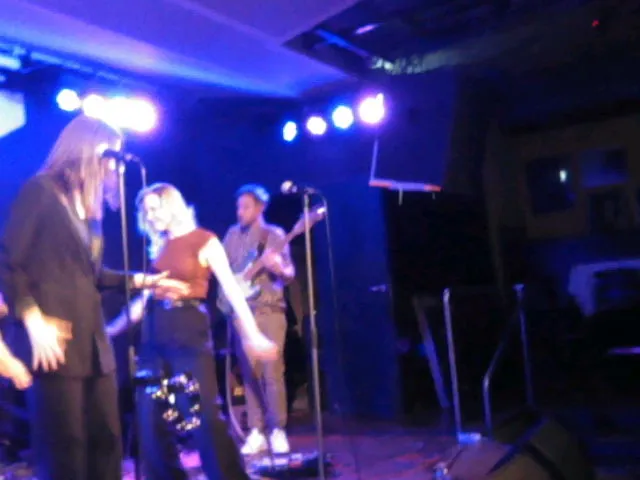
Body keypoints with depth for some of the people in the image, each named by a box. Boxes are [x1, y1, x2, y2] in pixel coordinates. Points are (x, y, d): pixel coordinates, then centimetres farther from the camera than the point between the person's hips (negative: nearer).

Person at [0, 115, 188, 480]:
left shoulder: (89, 204, 20)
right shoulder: (40, 190, -1)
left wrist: (141, 280, 14)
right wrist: (33, 319, -17)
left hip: (93, 341, 7)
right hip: (55, 342, -7)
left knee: (107, 442, 8)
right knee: (64, 449, -1)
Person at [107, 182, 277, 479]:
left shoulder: (203, 240, -3)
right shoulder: (157, 245, 14)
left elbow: (231, 289, -8)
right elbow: (146, 296, 18)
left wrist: (252, 335, -17)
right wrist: (112, 329, 18)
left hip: (189, 328, -6)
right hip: (155, 330, 6)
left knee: (205, 415, -8)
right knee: (150, 417, 5)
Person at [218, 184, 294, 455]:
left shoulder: (274, 235, 1)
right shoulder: (233, 234, 13)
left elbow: (290, 274, -3)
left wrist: (280, 270, -25)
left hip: (270, 311, -4)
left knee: (272, 371, -6)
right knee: (250, 372, 4)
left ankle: (278, 431, 4)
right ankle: (256, 432, 11)